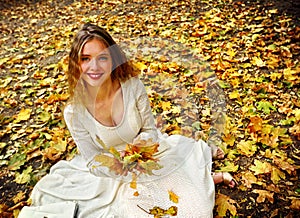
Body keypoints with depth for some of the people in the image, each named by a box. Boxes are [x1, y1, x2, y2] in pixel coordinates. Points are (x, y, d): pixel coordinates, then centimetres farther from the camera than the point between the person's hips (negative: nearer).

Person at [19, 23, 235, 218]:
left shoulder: (133, 86, -18)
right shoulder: (74, 112, -19)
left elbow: (150, 130, -6)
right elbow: (93, 161, -10)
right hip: (109, 171, 1)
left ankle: (206, 177, 22)